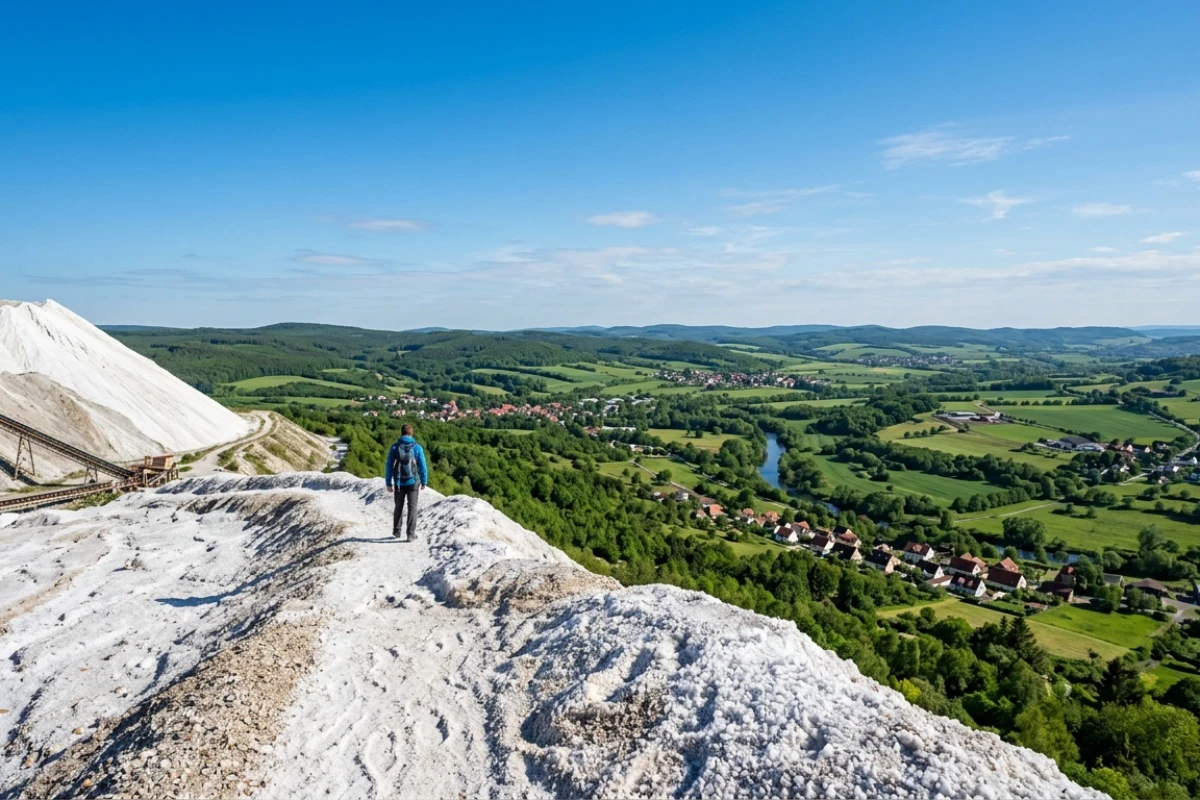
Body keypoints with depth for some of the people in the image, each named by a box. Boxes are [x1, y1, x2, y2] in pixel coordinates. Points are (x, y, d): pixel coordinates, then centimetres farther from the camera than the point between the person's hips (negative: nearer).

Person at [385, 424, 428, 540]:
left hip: (399, 483, 2)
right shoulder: (417, 448, -6)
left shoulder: (395, 447, -3)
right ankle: (411, 534, -1)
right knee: (412, 508, 4)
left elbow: (389, 467, -3)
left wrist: (388, 483, 5)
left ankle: (396, 531, 27)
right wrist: (424, 482, 7)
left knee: (399, 507, 18)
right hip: (413, 482, -2)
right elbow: (422, 466, -4)